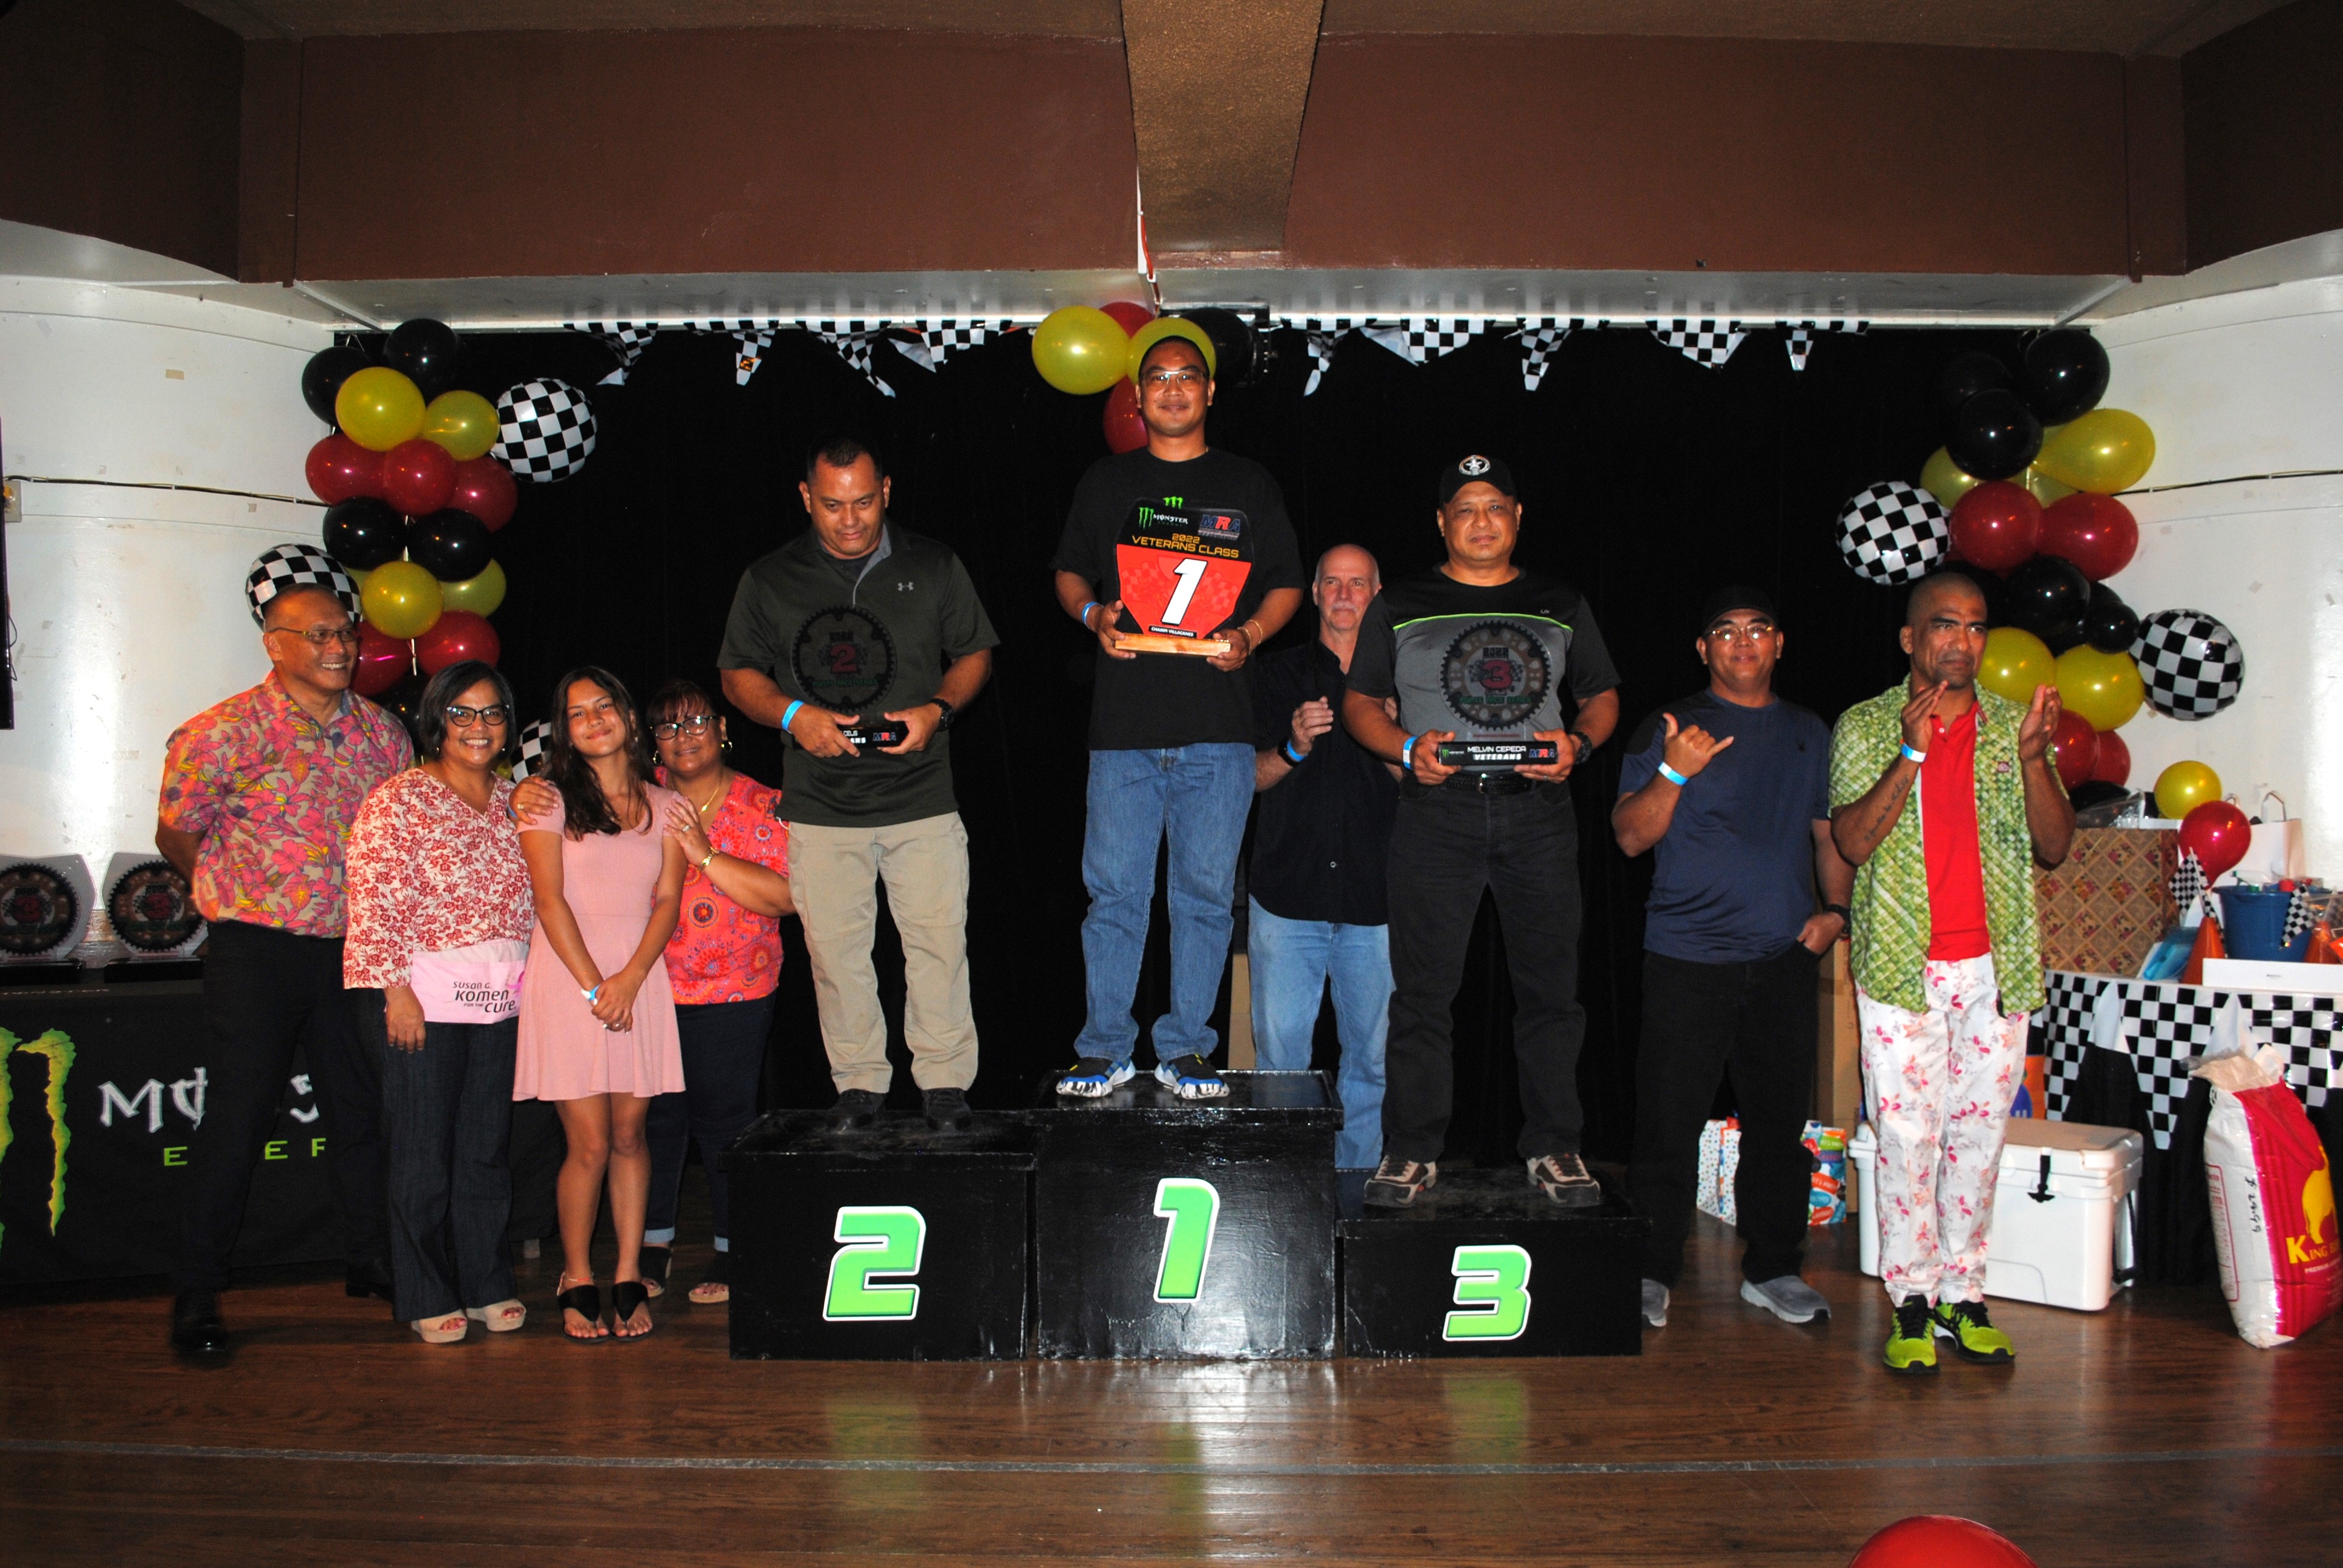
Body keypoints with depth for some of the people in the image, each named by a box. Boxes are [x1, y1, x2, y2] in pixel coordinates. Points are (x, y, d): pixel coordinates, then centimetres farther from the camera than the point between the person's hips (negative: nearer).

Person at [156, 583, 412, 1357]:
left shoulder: (382, 732, 6)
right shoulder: (224, 733, -8)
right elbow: (176, 835, 0)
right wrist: (246, 901, 6)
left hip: (350, 948, 4)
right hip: (256, 952, -4)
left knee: (363, 1111, 11)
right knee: (237, 1119, -1)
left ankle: (373, 1263, 27)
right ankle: (195, 1296, 11)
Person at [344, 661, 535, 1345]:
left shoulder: (513, 802, 12)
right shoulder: (399, 800, -5)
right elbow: (374, 905, -11)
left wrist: (526, 981, 11)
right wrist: (396, 991, -15)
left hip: (499, 999, 5)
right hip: (422, 997, -5)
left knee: (487, 1147, 10)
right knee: (423, 1152, 2)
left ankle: (488, 1286, 21)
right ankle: (427, 1298, 14)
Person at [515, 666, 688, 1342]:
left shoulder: (664, 805, 11)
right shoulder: (549, 800, 3)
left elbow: (667, 901, 5)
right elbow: (550, 900, -3)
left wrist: (630, 977, -10)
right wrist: (593, 986, -10)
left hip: (640, 984, 2)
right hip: (567, 983, -2)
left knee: (630, 1138, 5)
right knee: (589, 1146, -3)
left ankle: (629, 1279, 14)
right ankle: (577, 1282, 12)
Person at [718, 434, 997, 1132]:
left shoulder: (932, 567, 5)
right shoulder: (770, 580, 5)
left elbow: (975, 654, 12)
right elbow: (738, 674, 11)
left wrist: (937, 709, -8)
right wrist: (793, 715, -9)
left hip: (922, 796, -1)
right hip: (821, 807, 1)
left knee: (939, 943, 0)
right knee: (836, 952, 5)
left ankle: (945, 1081, 14)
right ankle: (859, 1082, 20)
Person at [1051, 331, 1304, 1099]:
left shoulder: (1249, 485, 12)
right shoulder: (1104, 482, 15)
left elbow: (1287, 584, 13)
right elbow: (1069, 572, 19)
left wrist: (1248, 635, -6)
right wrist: (1094, 615, -3)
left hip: (1218, 728, 0)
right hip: (1123, 725, 0)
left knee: (1205, 891, 1)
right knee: (1114, 891, 0)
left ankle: (1187, 1048, 11)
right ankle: (1104, 1048, 10)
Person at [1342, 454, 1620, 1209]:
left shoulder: (1561, 606, 15)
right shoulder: (1400, 607, 11)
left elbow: (1603, 698, 17)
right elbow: (1360, 703, 9)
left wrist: (1577, 743, -4)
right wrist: (1409, 748, -9)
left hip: (1538, 809, 2)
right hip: (1436, 811, -1)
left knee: (1551, 987, 2)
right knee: (1423, 989, -1)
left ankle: (1554, 1148, 13)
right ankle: (1412, 1150, 7)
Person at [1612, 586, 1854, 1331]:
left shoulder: (1809, 734, 15)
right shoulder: (1669, 729, 2)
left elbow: (1832, 834, 20)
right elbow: (1631, 836, -4)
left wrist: (1837, 909, 4)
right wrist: (1674, 772, -19)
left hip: (1785, 960, 4)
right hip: (1687, 960, -4)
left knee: (1780, 1119, 9)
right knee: (1669, 1121, -3)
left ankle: (1773, 1268, 22)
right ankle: (1652, 1271, 8)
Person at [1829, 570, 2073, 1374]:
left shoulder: (2013, 725, 8)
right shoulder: (1866, 726, 2)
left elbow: (2054, 847, 1)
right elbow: (1853, 843, -10)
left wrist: (2033, 758, -14)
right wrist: (1912, 753, -20)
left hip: (1998, 966, 3)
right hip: (1903, 966, -2)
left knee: (1979, 1133, 7)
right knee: (1908, 1134, -1)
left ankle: (1962, 1296, 18)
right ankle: (1911, 1301, 10)